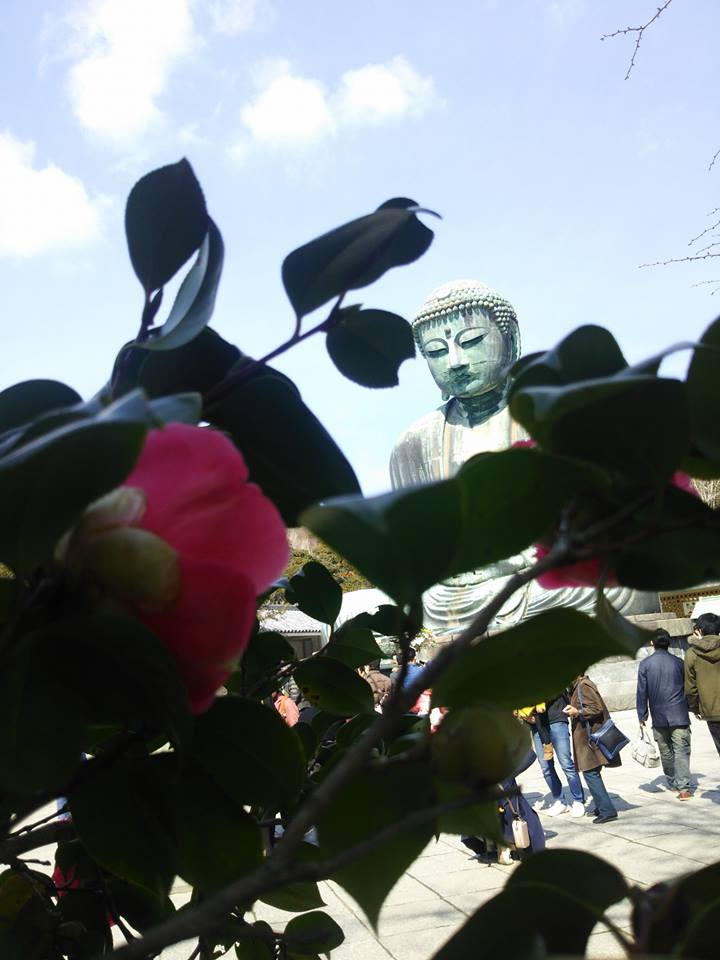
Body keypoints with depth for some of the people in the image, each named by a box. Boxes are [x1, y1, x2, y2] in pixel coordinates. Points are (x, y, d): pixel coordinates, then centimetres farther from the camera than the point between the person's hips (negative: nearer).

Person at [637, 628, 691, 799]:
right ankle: (683, 787, -11)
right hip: (679, 715, -1)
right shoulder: (679, 663, 0)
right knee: (681, 751, -2)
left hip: (659, 717, 1)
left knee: (666, 751, 15)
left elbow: (642, 692, -2)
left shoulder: (645, 664, -3)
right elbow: (687, 688, 8)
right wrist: (688, 709, 20)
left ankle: (673, 782, 25)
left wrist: (642, 716, 5)